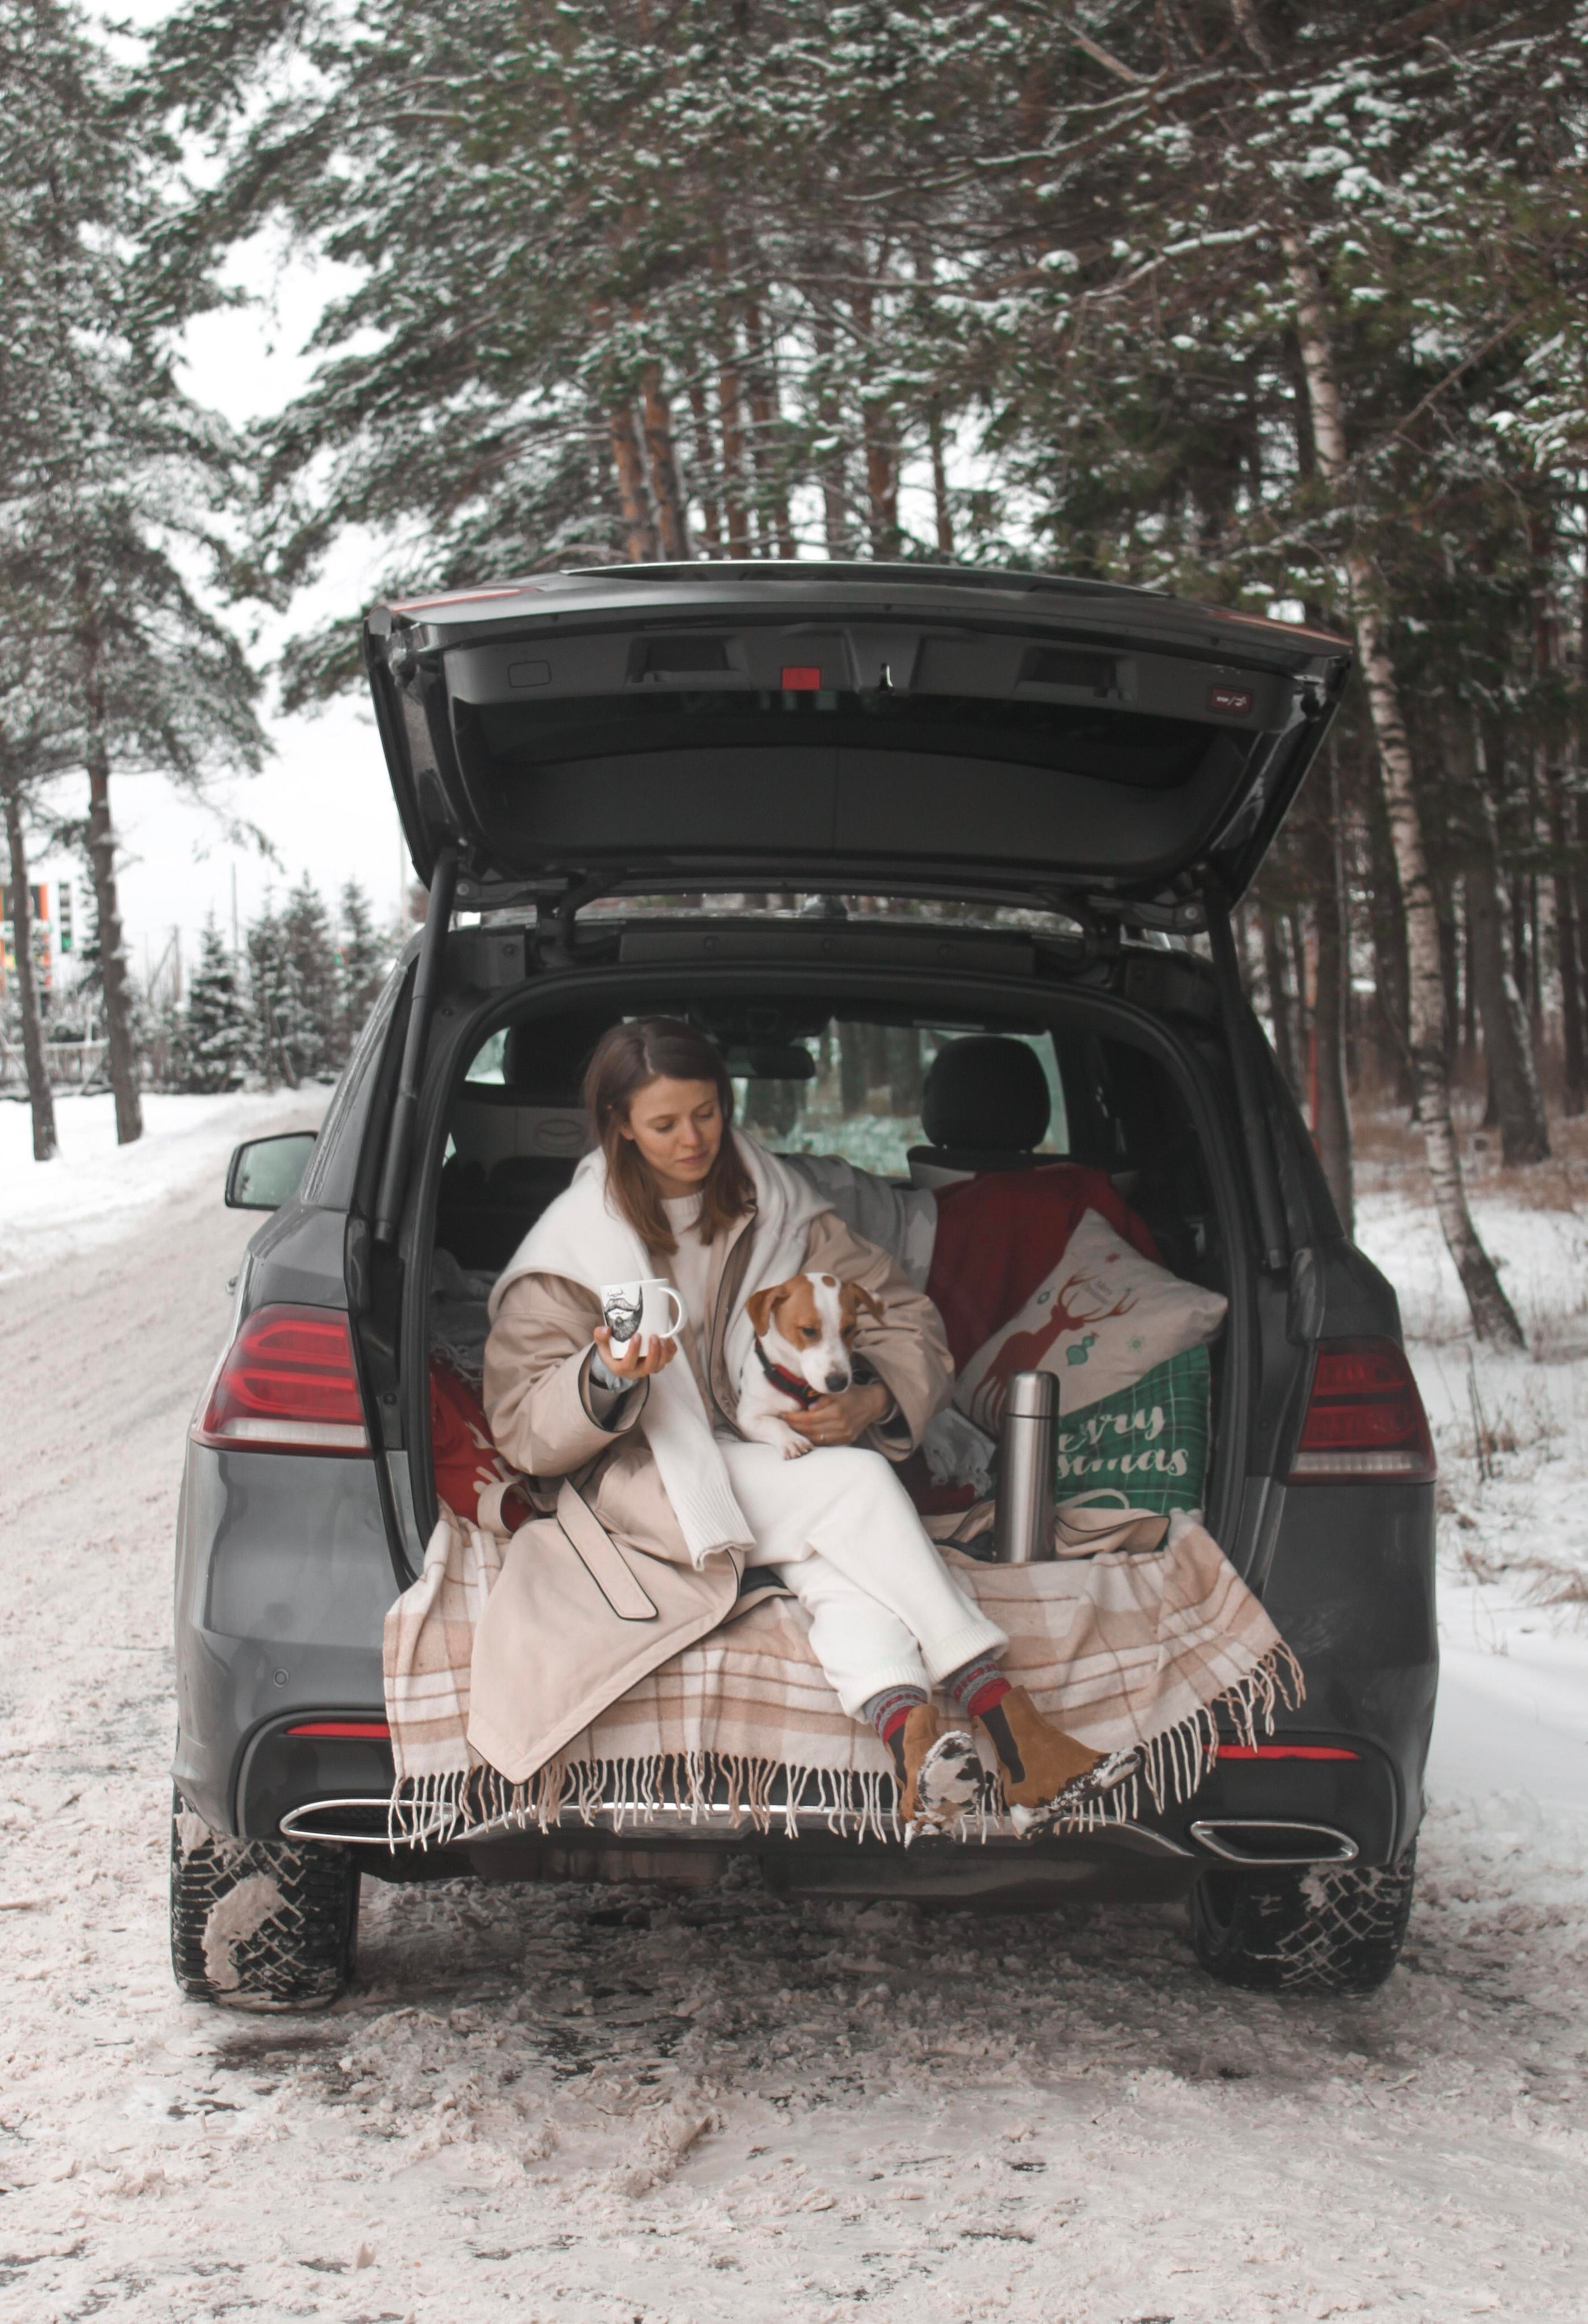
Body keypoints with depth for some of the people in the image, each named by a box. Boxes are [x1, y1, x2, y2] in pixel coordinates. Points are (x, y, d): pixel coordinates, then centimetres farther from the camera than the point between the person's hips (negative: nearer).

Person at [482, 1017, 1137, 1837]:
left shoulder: (774, 1205, 8)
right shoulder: (576, 1242, -1)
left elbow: (906, 1318, 6)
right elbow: (524, 1430, -6)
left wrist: (873, 1402, -16)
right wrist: (608, 1377, -28)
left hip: (778, 1454, 3)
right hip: (655, 1476, -3)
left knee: (842, 1550, -33)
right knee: (854, 1484, -30)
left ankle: (907, 1731, -57)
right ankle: (1005, 1721, -35)